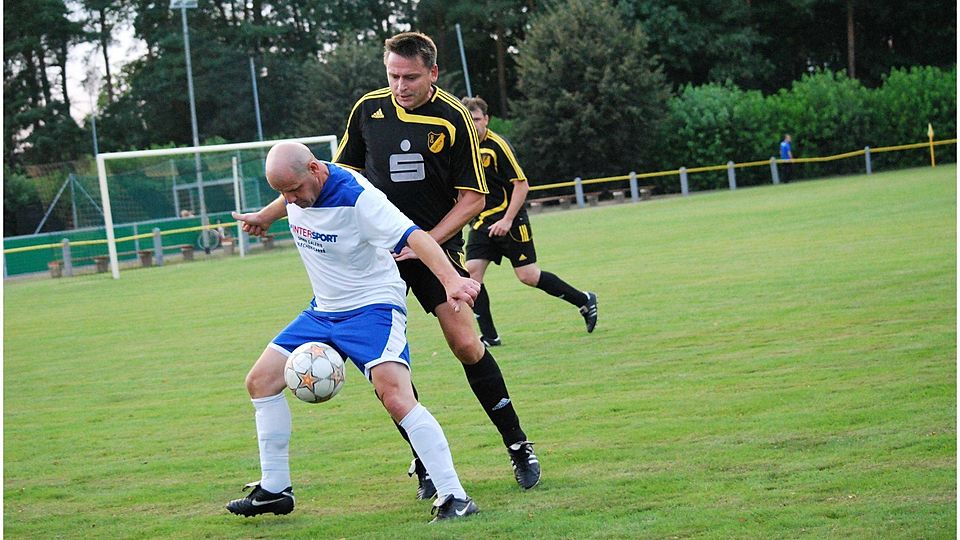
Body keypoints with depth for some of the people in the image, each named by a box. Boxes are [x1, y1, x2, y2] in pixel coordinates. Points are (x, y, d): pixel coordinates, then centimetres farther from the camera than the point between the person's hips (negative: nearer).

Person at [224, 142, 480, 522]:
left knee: (395, 396, -28)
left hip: (373, 307, -8)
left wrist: (451, 280, -51)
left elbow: (413, 237, -36)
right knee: (261, 380, 5)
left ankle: (453, 497, -24)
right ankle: (274, 490, 17)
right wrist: (264, 217, 44)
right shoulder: (298, 186, -3)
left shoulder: (357, 197, -26)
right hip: (322, 312, 9)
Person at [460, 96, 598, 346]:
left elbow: (521, 184, -15)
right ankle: (489, 336, -2)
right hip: (481, 223, 6)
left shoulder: (498, 145, -14)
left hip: (509, 221, -6)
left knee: (528, 276, -5)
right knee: (471, 272, -10)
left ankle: (584, 301, 15)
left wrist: (507, 220, -20)